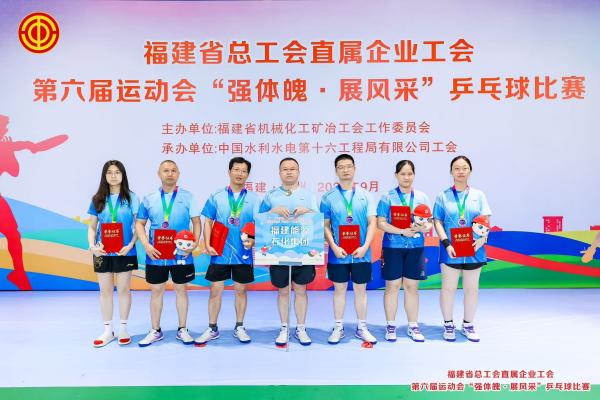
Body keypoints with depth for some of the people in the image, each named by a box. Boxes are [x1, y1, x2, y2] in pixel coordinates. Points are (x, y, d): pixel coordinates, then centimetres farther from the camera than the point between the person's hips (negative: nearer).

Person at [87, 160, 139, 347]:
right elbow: (92, 226, 7)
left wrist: (130, 245, -16)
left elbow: (138, 225, -2)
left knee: (123, 289, 7)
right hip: (103, 252, 2)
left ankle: (123, 329, 21)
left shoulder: (131, 198, -1)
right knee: (105, 290, 9)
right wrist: (92, 245, -9)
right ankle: (108, 331, 21)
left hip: (124, 252, -2)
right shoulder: (98, 199, 5)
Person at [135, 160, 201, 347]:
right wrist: (146, 245, -8)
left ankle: (182, 329, 22)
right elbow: (139, 223, 6)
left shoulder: (187, 197, 0)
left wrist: (195, 243, -14)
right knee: (156, 291, 10)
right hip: (156, 255, 1)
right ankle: (155, 331, 23)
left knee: (181, 289, 9)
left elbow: (196, 222, 0)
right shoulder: (149, 199, 4)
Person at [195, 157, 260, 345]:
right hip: (220, 252, 0)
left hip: (243, 253, 0)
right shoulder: (216, 196, 4)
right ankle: (212, 329, 19)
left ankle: (239, 327, 24)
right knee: (215, 290, 5)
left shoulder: (254, 199, 3)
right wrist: (207, 245, -5)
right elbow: (208, 222, 5)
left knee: (241, 290, 10)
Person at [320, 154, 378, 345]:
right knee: (339, 289, 10)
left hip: (361, 253, 1)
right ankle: (338, 327, 22)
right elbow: (325, 226, 0)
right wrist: (334, 247, -12)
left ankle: (362, 328, 23)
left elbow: (372, 223, -1)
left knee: (360, 289, 10)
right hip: (338, 253, 0)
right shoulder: (328, 197, 1)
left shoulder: (365, 196, 2)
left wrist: (365, 247, -12)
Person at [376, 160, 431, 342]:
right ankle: (390, 326, 15)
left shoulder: (422, 197, 9)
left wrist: (423, 228, -16)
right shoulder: (388, 197, -1)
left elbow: (429, 223, 7)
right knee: (392, 286, 3)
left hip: (415, 247, 3)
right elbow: (381, 223, -8)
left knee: (412, 286, 8)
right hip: (393, 247, -2)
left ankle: (413, 327, 19)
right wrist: (402, 231, -17)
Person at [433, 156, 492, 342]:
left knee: (472, 288, 9)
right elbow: (437, 221, -1)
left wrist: (481, 238, -17)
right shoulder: (443, 196, 3)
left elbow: (486, 220, 2)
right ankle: (448, 325, 18)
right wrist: (446, 243, -13)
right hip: (451, 250, -2)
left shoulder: (478, 195, 7)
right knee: (448, 288, 4)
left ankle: (468, 325, 24)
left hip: (474, 249, 2)